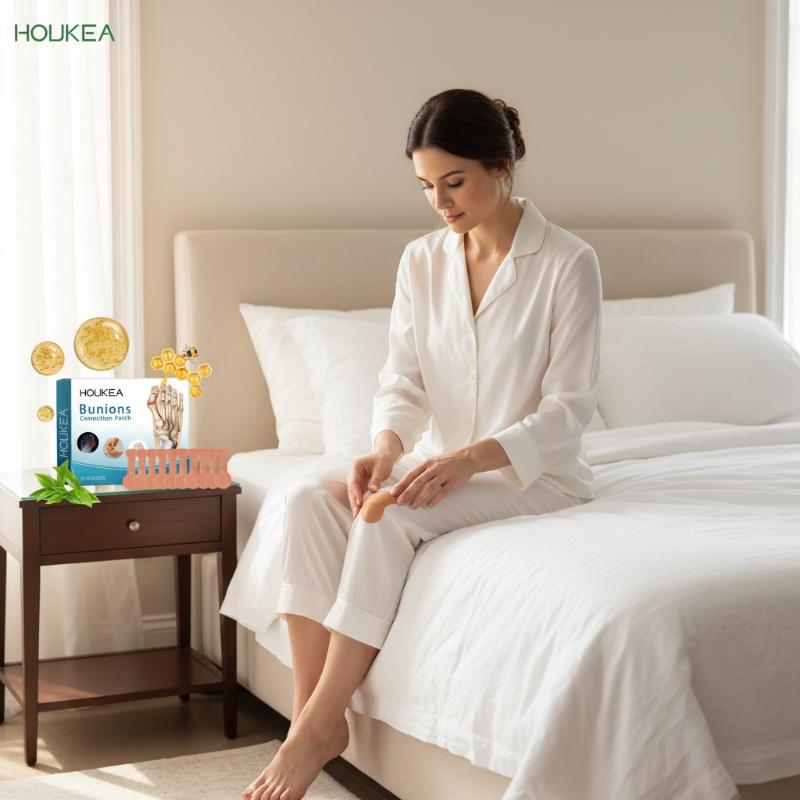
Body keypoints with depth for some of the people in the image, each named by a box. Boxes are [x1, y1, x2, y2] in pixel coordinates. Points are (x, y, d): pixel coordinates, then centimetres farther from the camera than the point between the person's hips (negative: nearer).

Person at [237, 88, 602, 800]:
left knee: (390, 517, -30)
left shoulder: (568, 262, -11)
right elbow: (403, 380, 2)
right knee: (309, 496, -21)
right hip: (443, 464, 5)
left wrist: (469, 459, -28)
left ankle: (317, 727, -23)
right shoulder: (422, 261, 5)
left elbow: (569, 408, -14)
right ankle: (314, 711, -21)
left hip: (535, 472, -5)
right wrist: (386, 448, -21)